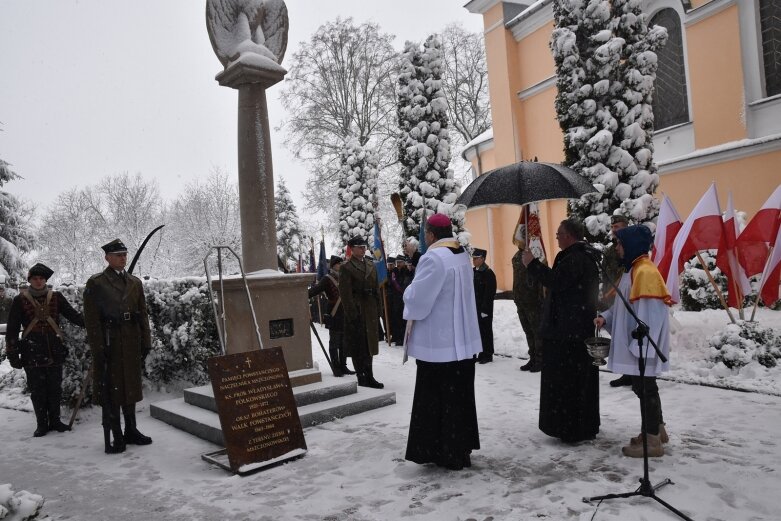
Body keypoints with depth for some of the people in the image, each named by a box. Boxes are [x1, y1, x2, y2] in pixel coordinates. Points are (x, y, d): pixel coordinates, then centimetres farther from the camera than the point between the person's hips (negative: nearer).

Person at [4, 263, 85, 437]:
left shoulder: (56, 297, 6)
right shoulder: (20, 300, 1)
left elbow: (73, 315, 2)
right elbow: (12, 329, 3)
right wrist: (13, 354, -1)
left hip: (54, 352, 2)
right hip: (32, 354, -1)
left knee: (55, 389, 9)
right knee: (37, 390, 5)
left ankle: (55, 420, 22)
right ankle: (41, 424, 17)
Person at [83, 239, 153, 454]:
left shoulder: (135, 283, 11)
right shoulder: (96, 283, -4)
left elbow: (143, 314, 11)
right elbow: (92, 318, -9)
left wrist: (146, 342, 6)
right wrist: (98, 348, -14)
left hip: (131, 344, 5)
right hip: (109, 344, -5)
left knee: (131, 386, 13)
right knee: (111, 390, 1)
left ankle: (131, 431, 25)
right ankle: (116, 437, 9)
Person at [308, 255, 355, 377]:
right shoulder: (327, 279, -8)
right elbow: (316, 289, -21)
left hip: (346, 316, 7)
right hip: (334, 317, -6)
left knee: (344, 344, 14)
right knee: (334, 343, 3)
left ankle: (343, 366, 24)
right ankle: (336, 368, 11)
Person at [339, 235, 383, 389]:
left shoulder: (371, 265, 12)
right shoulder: (347, 267, -7)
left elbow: (376, 289, 15)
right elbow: (345, 293, -12)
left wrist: (377, 309, 9)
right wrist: (351, 313, -17)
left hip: (370, 309, 6)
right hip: (356, 310, -6)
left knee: (369, 343, 11)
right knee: (358, 345, 1)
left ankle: (369, 377, 19)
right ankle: (361, 378, 9)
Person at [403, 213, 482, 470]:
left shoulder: (433, 258, -19)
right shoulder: (462, 255, 8)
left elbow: (418, 299, -20)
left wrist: (409, 291, 2)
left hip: (438, 342, -8)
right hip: (462, 339, 9)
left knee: (436, 397, 4)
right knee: (460, 394, 16)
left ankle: (445, 452, 13)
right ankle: (460, 448, 27)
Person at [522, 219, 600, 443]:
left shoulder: (573, 259, -18)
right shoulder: (586, 257, 17)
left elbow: (556, 281, -28)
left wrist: (532, 263, -19)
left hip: (567, 331, -11)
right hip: (582, 329, 11)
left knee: (566, 379, -4)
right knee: (582, 378, 17)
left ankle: (571, 429, 2)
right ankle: (586, 425, 28)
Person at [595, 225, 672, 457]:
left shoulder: (645, 272, -19)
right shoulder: (633, 270, 13)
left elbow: (649, 313, -23)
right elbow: (625, 305, 19)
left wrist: (640, 346, -23)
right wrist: (606, 317, 4)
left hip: (642, 346, -10)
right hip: (636, 344, 10)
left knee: (645, 388, -1)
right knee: (643, 387, 19)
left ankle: (653, 440, 10)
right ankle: (657, 429, 33)